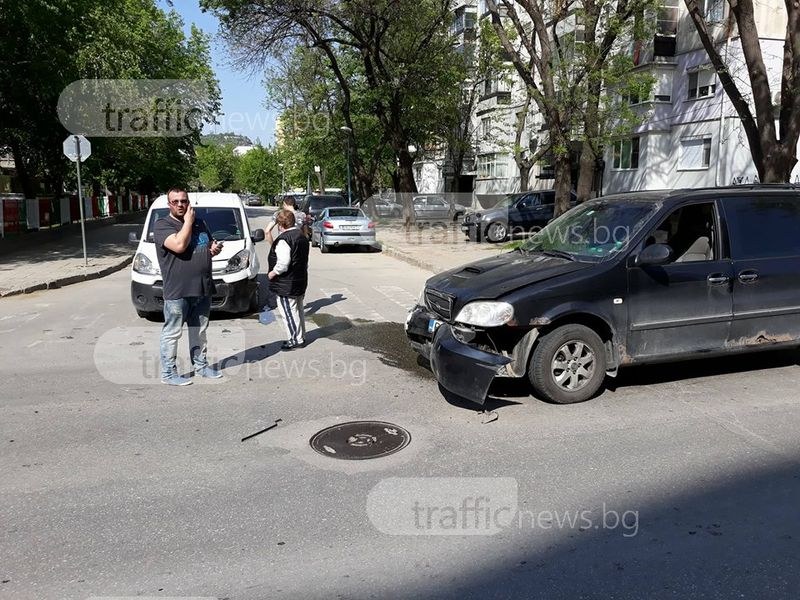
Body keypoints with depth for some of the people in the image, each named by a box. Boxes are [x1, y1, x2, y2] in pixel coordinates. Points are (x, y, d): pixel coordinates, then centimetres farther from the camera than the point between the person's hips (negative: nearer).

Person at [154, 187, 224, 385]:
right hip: (177, 291, -6)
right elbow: (179, 245, -23)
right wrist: (188, 221, -13)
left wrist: (215, 248, 2)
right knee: (172, 333, 0)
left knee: (199, 330, 17)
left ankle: (200, 365, 30)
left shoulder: (199, 223, 15)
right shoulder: (162, 225, -7)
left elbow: (210, 245, 27)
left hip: (203, 288, 7)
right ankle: (168, 373, 9)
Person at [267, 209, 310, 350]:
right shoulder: (302, 235, 10)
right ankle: (301, 337, 28)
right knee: (298, 311, 19)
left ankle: (296, 340, 5)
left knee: (289, 312, 0)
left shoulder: (284, 239, -21)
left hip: (286, 285, -10)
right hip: (301, 281, 10)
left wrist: (272, 273, -14)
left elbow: (283, 263, -28)